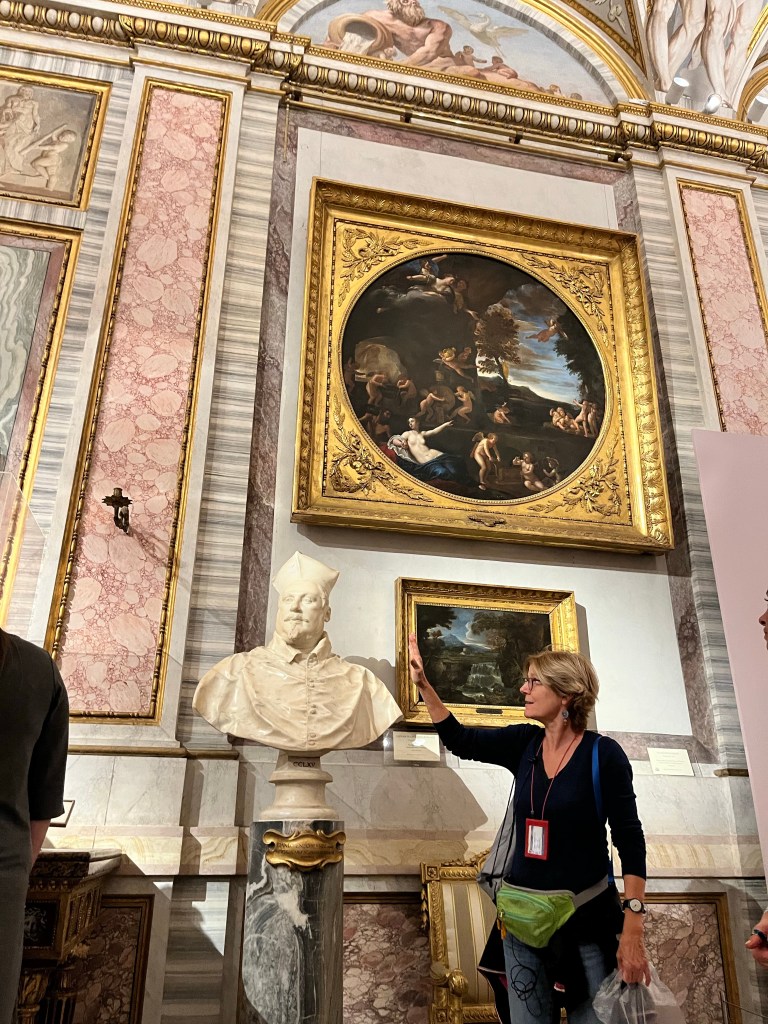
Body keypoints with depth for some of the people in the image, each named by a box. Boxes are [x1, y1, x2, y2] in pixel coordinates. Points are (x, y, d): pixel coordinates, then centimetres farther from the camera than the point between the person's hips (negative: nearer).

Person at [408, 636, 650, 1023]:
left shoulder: (604, 754, -13)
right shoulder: (524, 744, -1)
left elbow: (630, 842, -12)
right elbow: (459, 739, 3)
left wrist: (633, 930, -16)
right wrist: (423, 684, -6)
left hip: (588, 918, -4)